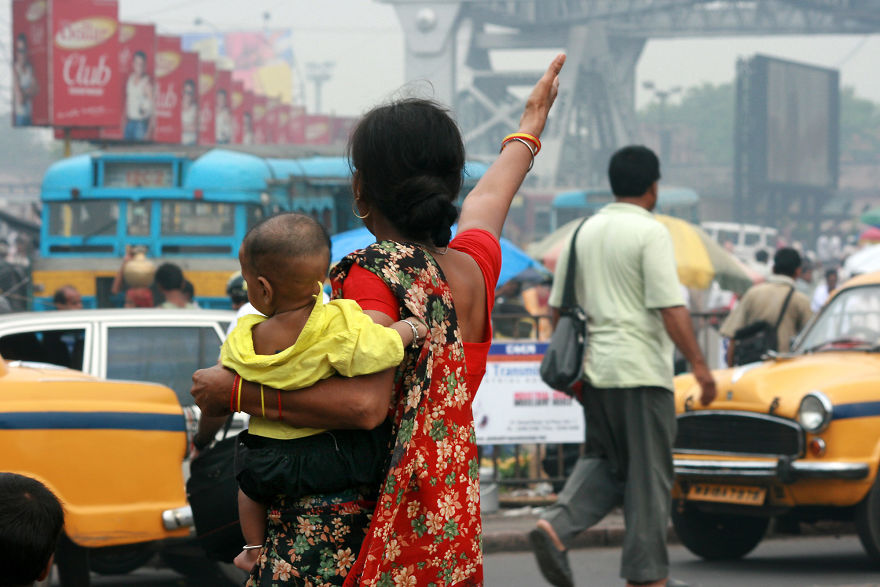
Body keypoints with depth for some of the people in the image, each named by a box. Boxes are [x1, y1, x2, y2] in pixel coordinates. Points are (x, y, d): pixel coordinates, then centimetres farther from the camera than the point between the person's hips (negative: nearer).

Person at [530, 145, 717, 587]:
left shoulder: (584, 232, 10)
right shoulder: (650, 233, -10)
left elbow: (557, 307, 14)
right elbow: (670, 309, -17)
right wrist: (699, 364, -13)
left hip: (595, 368, 6)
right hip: (641, 369, -6)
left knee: (605, 462, 16)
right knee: (648, 472, 2)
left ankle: (557, 525, -8)